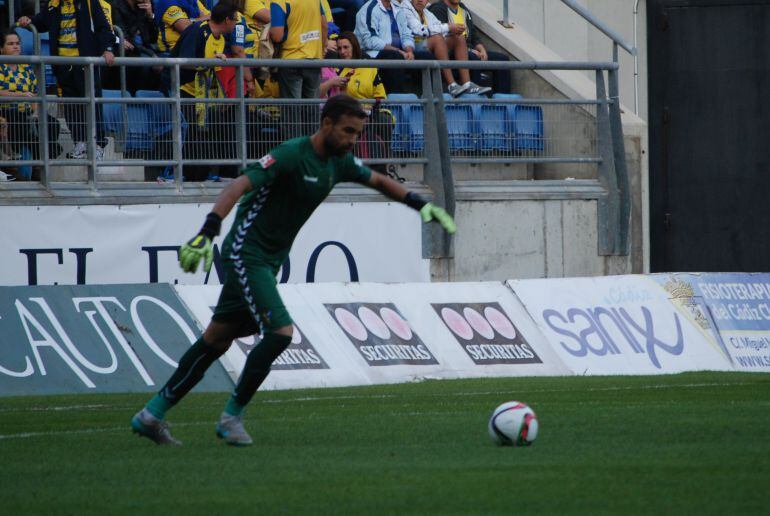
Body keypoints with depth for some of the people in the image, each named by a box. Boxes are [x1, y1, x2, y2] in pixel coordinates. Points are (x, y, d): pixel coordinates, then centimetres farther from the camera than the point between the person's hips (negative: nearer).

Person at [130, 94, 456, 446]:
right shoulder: (291, 155, -22)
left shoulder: (339, 162, 5)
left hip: (269, 261, 9)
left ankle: (152, 415, 18)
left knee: (216, 340, 11)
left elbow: (378, 181, 24)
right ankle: (232, 416, -5)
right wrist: (208, 231, -44)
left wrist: (421, 205, 16)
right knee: (280, 331, -19)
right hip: (247, 254, -9)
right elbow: (239, 187, -31)